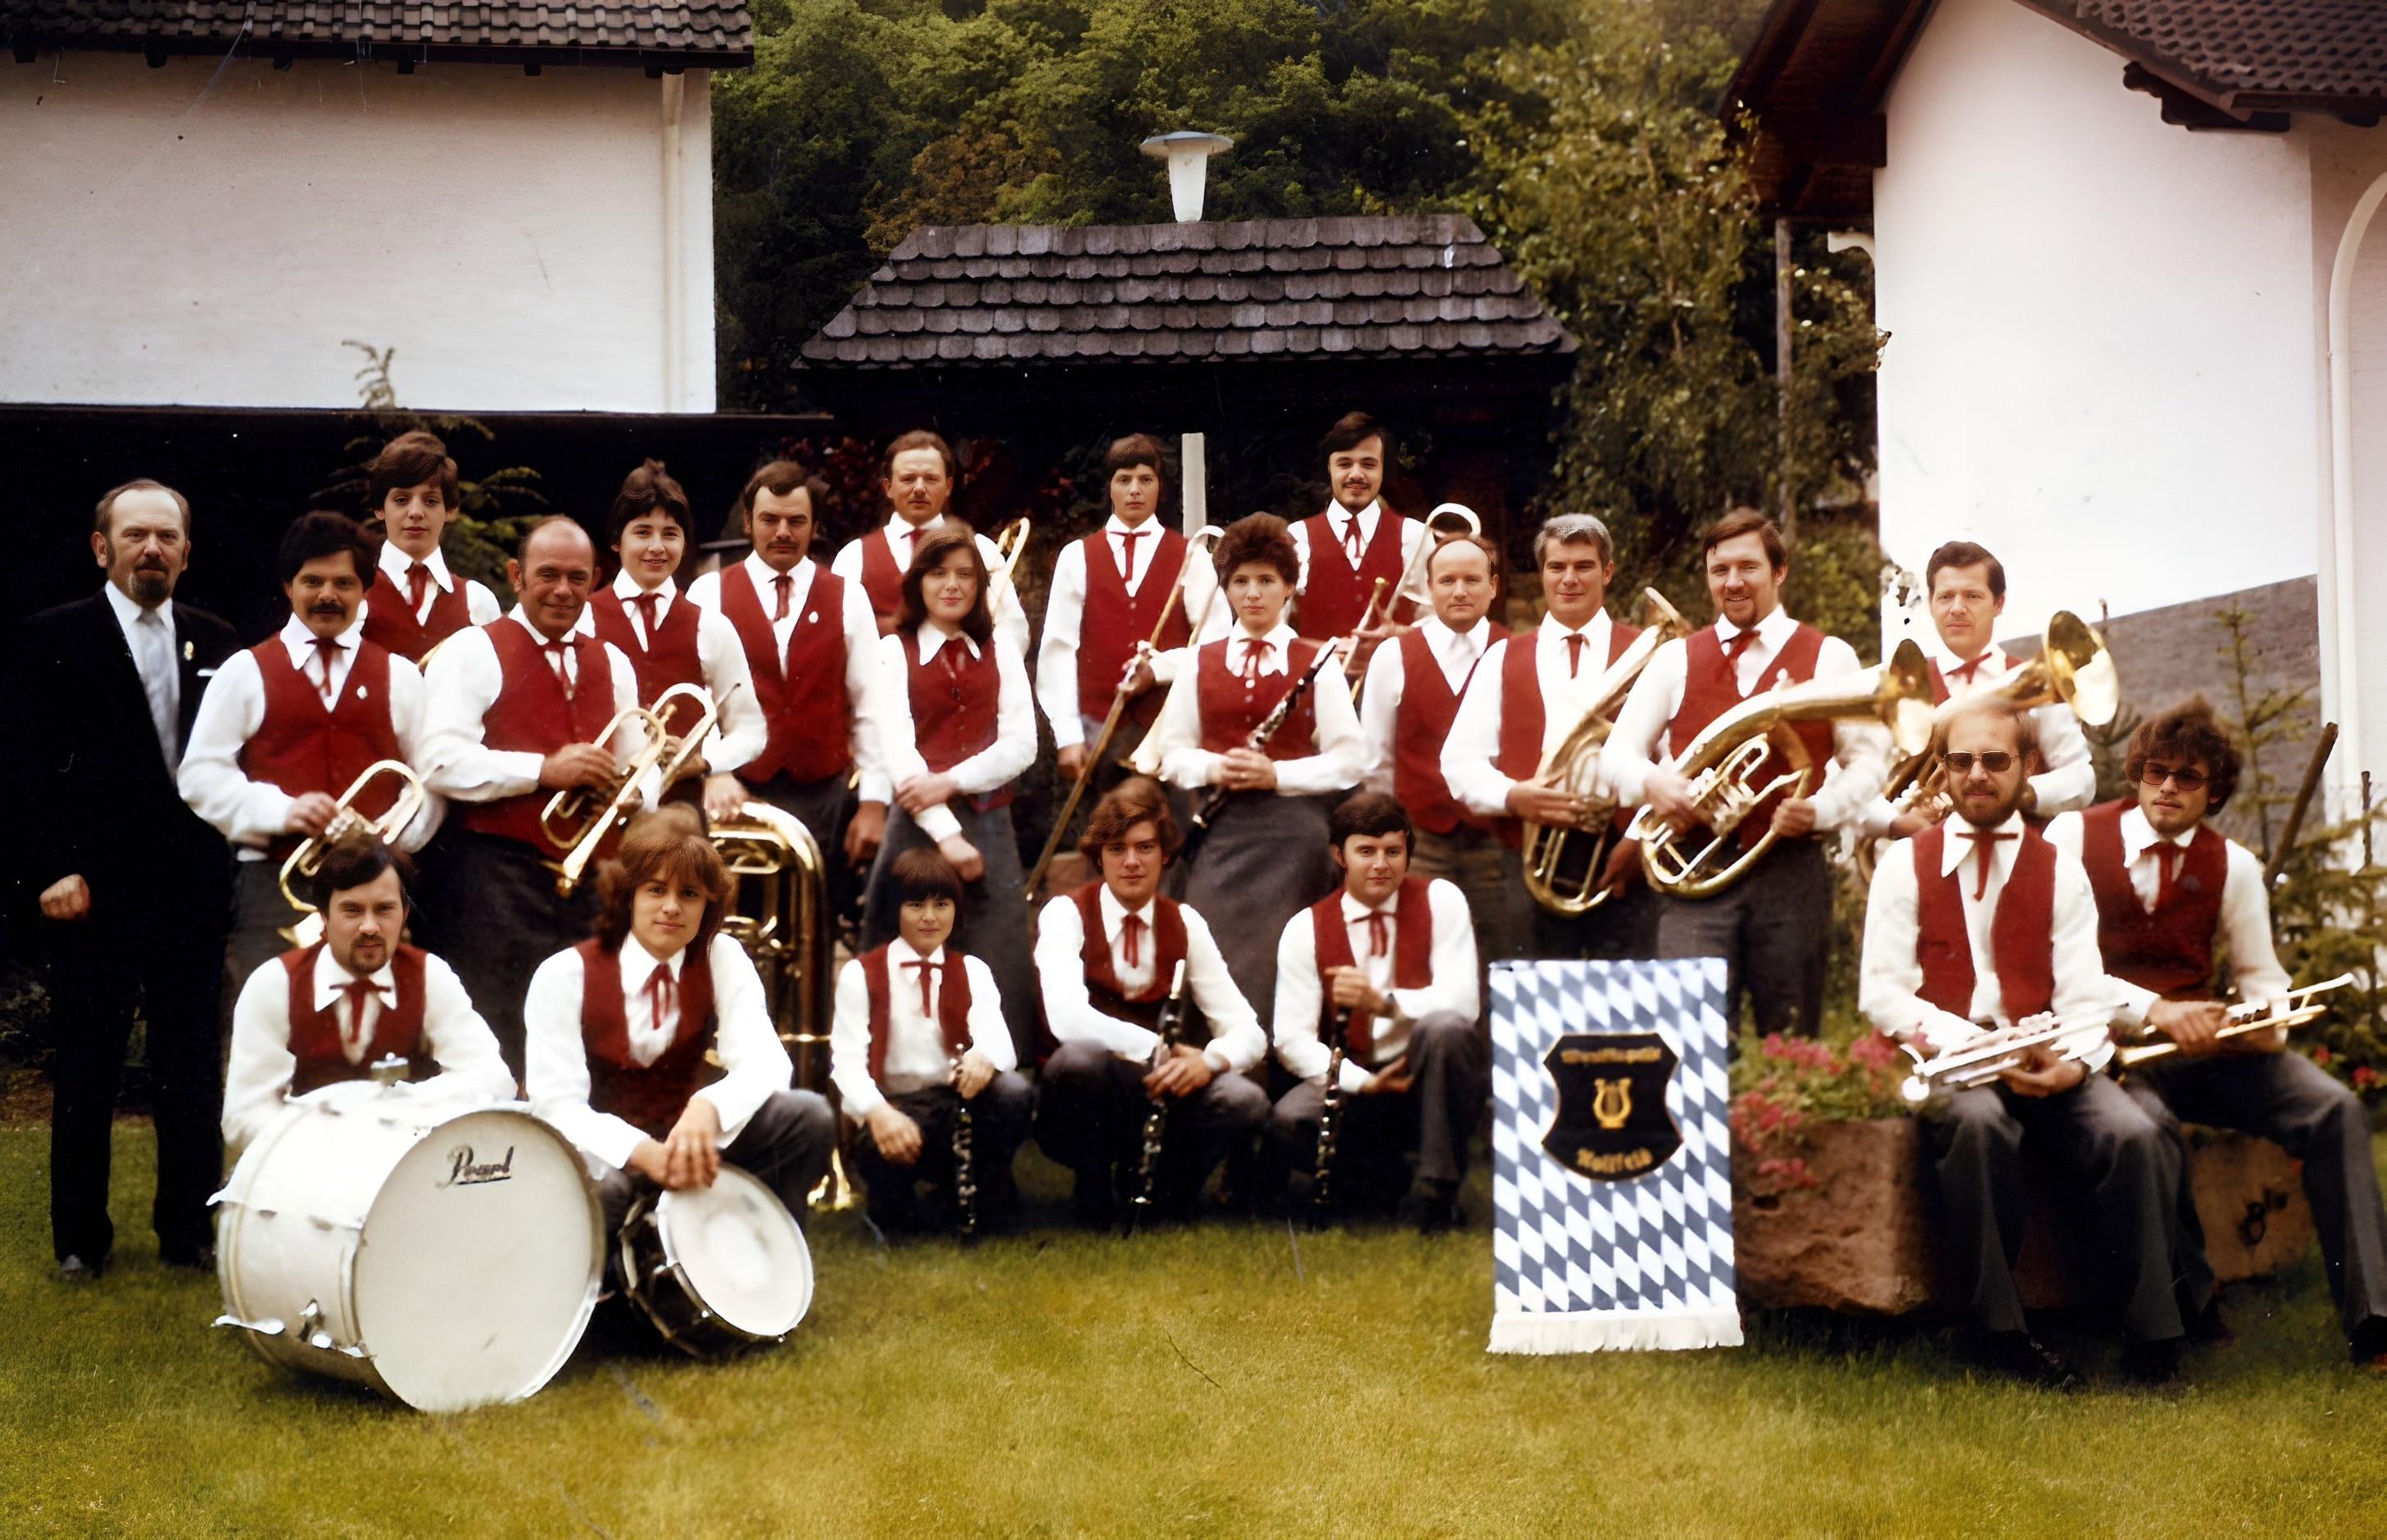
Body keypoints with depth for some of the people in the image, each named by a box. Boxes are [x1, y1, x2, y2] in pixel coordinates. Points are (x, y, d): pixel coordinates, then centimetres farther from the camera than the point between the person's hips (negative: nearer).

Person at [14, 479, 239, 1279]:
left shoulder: (214, 642, 11)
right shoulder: (55, 639, -1)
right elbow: (32, 765, -4)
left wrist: (227, 866, 2)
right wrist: (52, 869, -11)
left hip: (192, 884, 3)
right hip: (94, 886, -3)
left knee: (191, 1068, 7)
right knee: (87, 1070, 5)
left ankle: (189, 1228, 18)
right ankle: (80, 1237, 15)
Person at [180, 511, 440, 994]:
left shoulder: (399, 676, 14)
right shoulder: (245, 672, 9)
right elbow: (201, 775, 2)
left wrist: (398, 838, -6)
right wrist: (281, 810, -12)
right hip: (273, 885, -1)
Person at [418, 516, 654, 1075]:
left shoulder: (612, 664, 19)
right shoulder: (473, 652, 0)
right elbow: (443, 762, -12)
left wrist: (634, 792, -5)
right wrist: (544, 770, -18)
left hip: (594, 880, 6)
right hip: (501, 880, -5)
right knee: (506, 1049, -6)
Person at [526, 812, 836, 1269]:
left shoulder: (722, 958, -3)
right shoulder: (565, 976, -12)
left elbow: (765, 1064, -17)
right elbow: (558, 1106, -20)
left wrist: (708, 1109, -41)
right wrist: (642, 1153, -40)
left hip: (686, 1143, 3)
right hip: (604, 1154, -3)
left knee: (810, 1116, -21)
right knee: (599, 1188, -41)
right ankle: (617, 1277, -7)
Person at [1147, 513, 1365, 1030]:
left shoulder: (1316, 665, 4)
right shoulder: (1201, 663, 11)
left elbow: (1349, 760, -1)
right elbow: (1172, 750, 10)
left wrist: (1277, 774, -13)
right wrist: (1213, 768, -10)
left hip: (1292, 835, -2)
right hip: (1219, 832, 2)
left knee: (1283, 969, -5)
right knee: (1219, 963, -3)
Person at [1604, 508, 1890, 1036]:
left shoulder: (1828, 658, 6)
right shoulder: (1676, 659, 11)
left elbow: (1867, 760, 3)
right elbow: (1618, 752, 10)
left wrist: (1820, 809, -16)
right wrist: (1650, 780, -13)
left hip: (1791, 870, -1)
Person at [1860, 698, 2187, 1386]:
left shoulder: (2059, 871, 13)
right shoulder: (1905, 864, 9)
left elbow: (2085, 999, 3)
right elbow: (1882, 994, -1)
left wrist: (2071, 1064, -20)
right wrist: (1970, 1043, -17)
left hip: (2049, 1068, 2)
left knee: (2133, 1134, -28)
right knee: (1977, 1122, -37)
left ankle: (2151, 1341, -18)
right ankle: (2000, 1332, -26)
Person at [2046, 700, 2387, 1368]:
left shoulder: (2232, 865, 9)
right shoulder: (2074, 837, -3)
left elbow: (2261, 975, 14)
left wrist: (2268, 1023, -12)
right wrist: (2152, 1011, -24)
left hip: (2207, 1043, 4)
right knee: (2151, 1126, -38)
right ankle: (2194, 1315, -21)